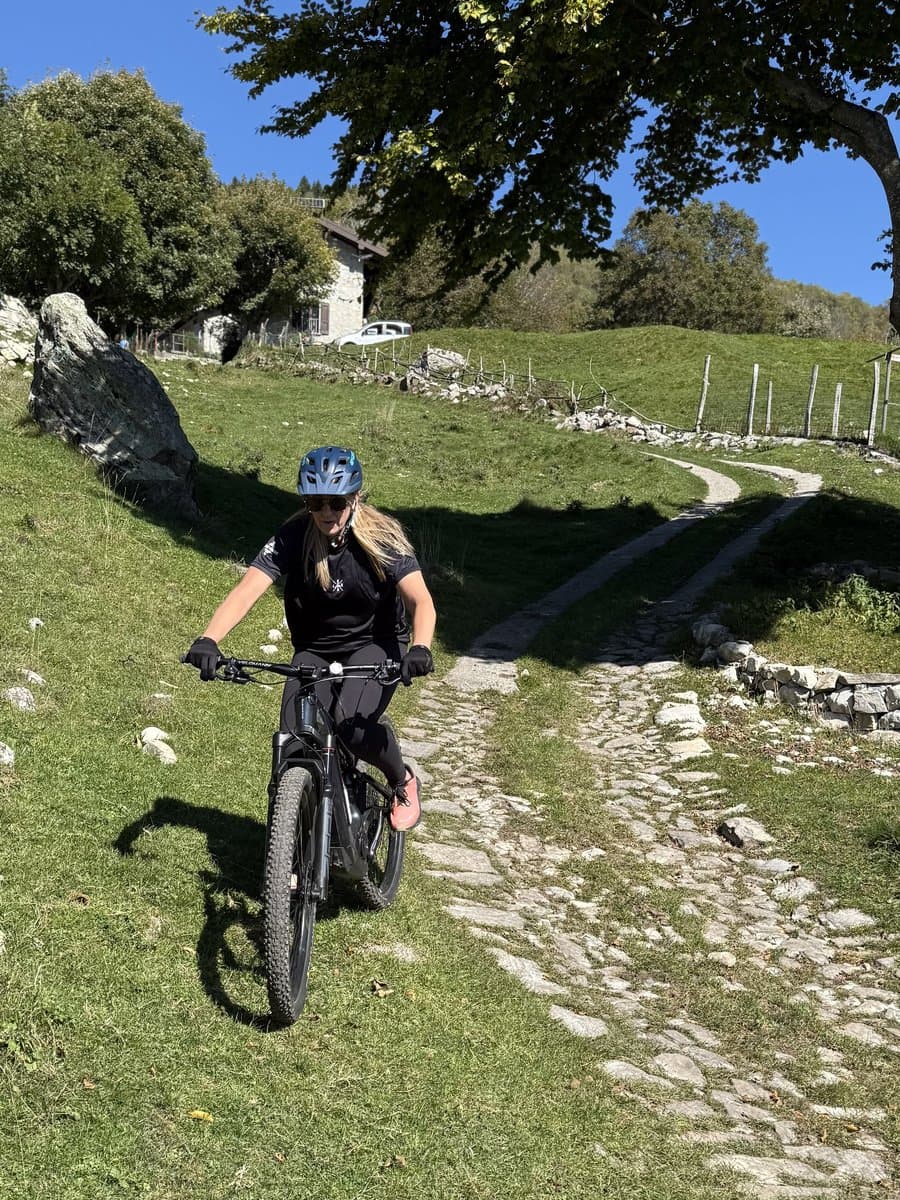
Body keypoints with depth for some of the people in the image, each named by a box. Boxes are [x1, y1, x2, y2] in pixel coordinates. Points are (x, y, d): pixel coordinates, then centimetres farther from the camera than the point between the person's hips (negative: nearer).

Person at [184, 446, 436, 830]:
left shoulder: (382, 537, -19)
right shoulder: (293, 536, -16)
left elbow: (421, 600, -29)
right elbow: (246, 591, -25)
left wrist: (420, 648, -50)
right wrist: (207, 640, -42)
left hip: (375, 643, -2)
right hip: (315, 648, 3)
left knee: (354, 728, -27)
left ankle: (403, 781, 6)